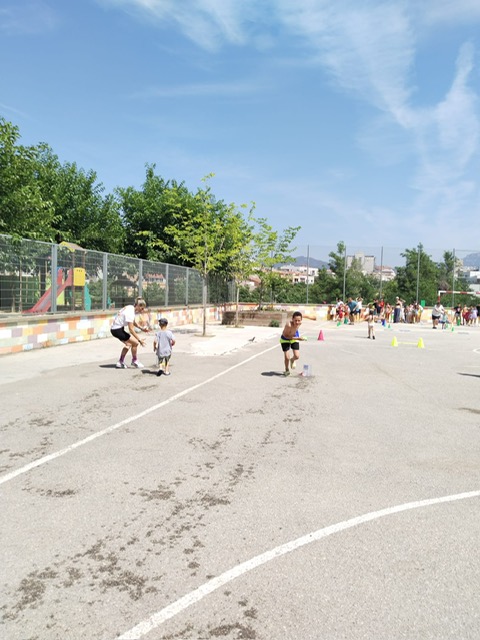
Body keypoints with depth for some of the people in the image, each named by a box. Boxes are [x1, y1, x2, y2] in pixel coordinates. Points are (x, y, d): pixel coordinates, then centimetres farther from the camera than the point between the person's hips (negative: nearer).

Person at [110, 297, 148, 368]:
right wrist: (139, 339, -21)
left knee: (128, 344, 23)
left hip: (114, 328, 11)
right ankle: (134, 361, 9)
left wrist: (141, 328, 8)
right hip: (117, 330, -11)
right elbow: (131, 329, -25)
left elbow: (133, 322, 20)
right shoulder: (130, 312, -24)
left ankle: (120, 362, 27)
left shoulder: (131, 308, 4)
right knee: (135, 342, -10)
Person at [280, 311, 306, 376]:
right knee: (287, 357, -5)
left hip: (295, 338, 3)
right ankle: (287, 370, 25)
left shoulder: (299, 323, -27)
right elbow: (285, 336, -27)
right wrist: (297, 338, -31)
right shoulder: (289, 325, -41)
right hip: (285, 339, -3)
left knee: (297, 356, -6)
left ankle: (292, 360, 33)